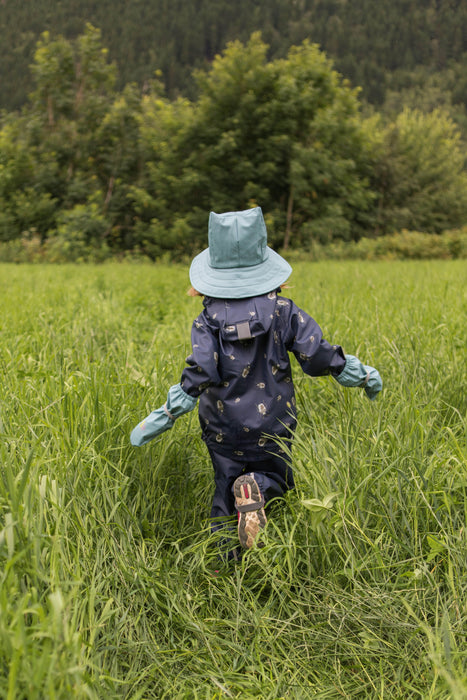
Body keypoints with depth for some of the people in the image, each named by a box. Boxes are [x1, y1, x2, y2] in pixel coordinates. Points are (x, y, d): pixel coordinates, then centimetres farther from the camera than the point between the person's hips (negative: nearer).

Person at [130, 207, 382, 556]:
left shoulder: (209, 319, -12)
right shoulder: (283, 310, -10)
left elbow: (198, 375, -20)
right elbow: (318, 355, -9)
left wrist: (160, 419, -14)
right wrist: (363, 374, 7)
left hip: (223, 425, 0)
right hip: (271, 422, 0)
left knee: (225, 486, 18)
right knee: (275, 475, 19)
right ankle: (255, 488, -16)